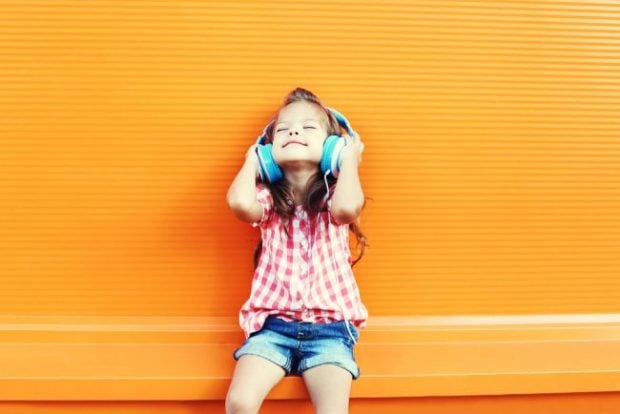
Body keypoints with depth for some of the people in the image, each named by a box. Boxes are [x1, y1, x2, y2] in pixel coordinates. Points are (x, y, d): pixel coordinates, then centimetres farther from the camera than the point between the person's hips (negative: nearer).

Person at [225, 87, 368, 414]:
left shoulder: (333, 196, 5)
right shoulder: (268, 198, 7)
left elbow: (346, 207, -21)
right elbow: (239, 202, -18)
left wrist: (349, 159, -5)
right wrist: (252, 160, 1)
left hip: (329, 325, 0)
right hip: (273, 322, 1)